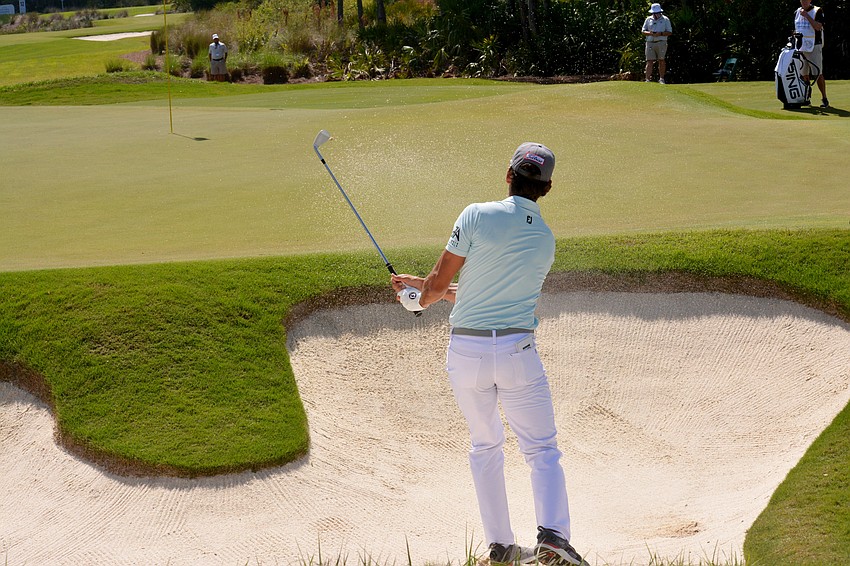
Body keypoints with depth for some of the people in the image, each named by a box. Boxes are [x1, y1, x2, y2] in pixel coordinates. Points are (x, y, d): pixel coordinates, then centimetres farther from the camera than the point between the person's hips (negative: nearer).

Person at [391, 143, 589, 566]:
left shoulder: (477, 216, -8)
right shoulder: (545, 241, 8)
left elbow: (438, 284, -6)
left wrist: (420, 296, 19)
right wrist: (423, 285, 26)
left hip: (466, 351, 0)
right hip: (517, 351, 1)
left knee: (485, 447, 17)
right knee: (542, 449, 5)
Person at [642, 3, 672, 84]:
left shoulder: (665, 19, 6)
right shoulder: (648, 19, 13)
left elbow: (670, 32, 2)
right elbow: (643, 31, 11)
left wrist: (660, 34, -14)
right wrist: (649, 33, -10)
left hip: (661, 43, -1)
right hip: (650, 43, 1)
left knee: (661, 61, -1)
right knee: (649, 61, -5)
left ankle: (661, 79, 7)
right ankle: (648, 79, -8)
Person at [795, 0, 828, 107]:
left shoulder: (817, 11, -4)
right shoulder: (797, 12, 13)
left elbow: (818, 27, -18)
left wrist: (807, 16, -20)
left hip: (814, 47, -5)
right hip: (800, 47, 5)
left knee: (818, 74, -9)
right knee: (804, 74, 8)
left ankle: (824, 99, -5)